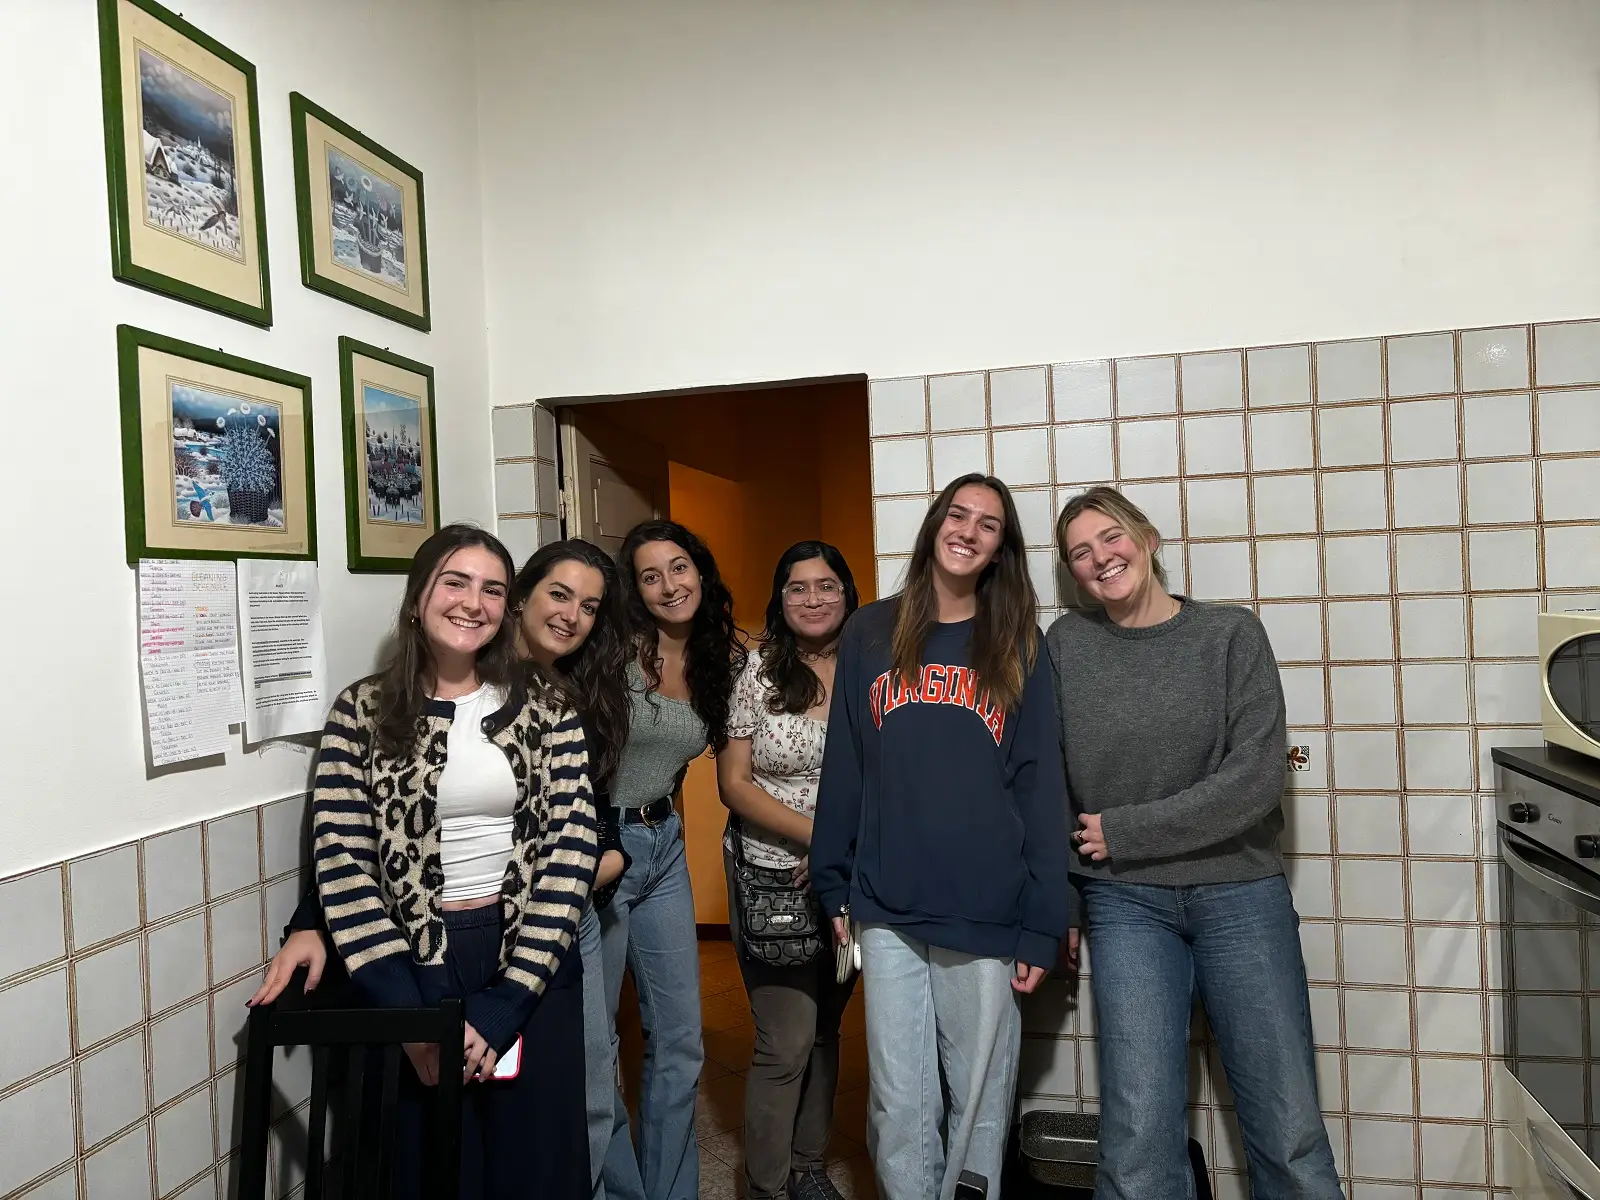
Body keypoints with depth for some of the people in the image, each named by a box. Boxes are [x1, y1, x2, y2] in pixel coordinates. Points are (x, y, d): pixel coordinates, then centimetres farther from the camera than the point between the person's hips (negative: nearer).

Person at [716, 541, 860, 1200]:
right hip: (771, 876, -3)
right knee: (787, 1040, -3)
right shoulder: (759, 674, -6)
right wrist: (818, 833, -17)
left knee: (824, 1029, 16)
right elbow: (734, 783, -6)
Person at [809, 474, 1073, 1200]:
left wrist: (1042, 922, -4)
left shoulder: (1018, 649, 4)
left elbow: (1040, 788, 0)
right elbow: (843, 771, 9)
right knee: (901, 1104, 7)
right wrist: (834, 883, 6)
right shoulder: (870, 635, 6)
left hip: (988, 914, 0)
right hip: (887, 911, 1)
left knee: (980, 1100, 10)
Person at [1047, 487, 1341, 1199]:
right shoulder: (1065, 645, 3)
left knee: (1291, 1133, 4)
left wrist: (1123, 832, -11)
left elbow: (1257, 776, -10)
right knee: (1139, 1134, -5)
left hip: (1239, 891, 0)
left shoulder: (1231, 633, -1)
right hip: (1125, 904, 1)